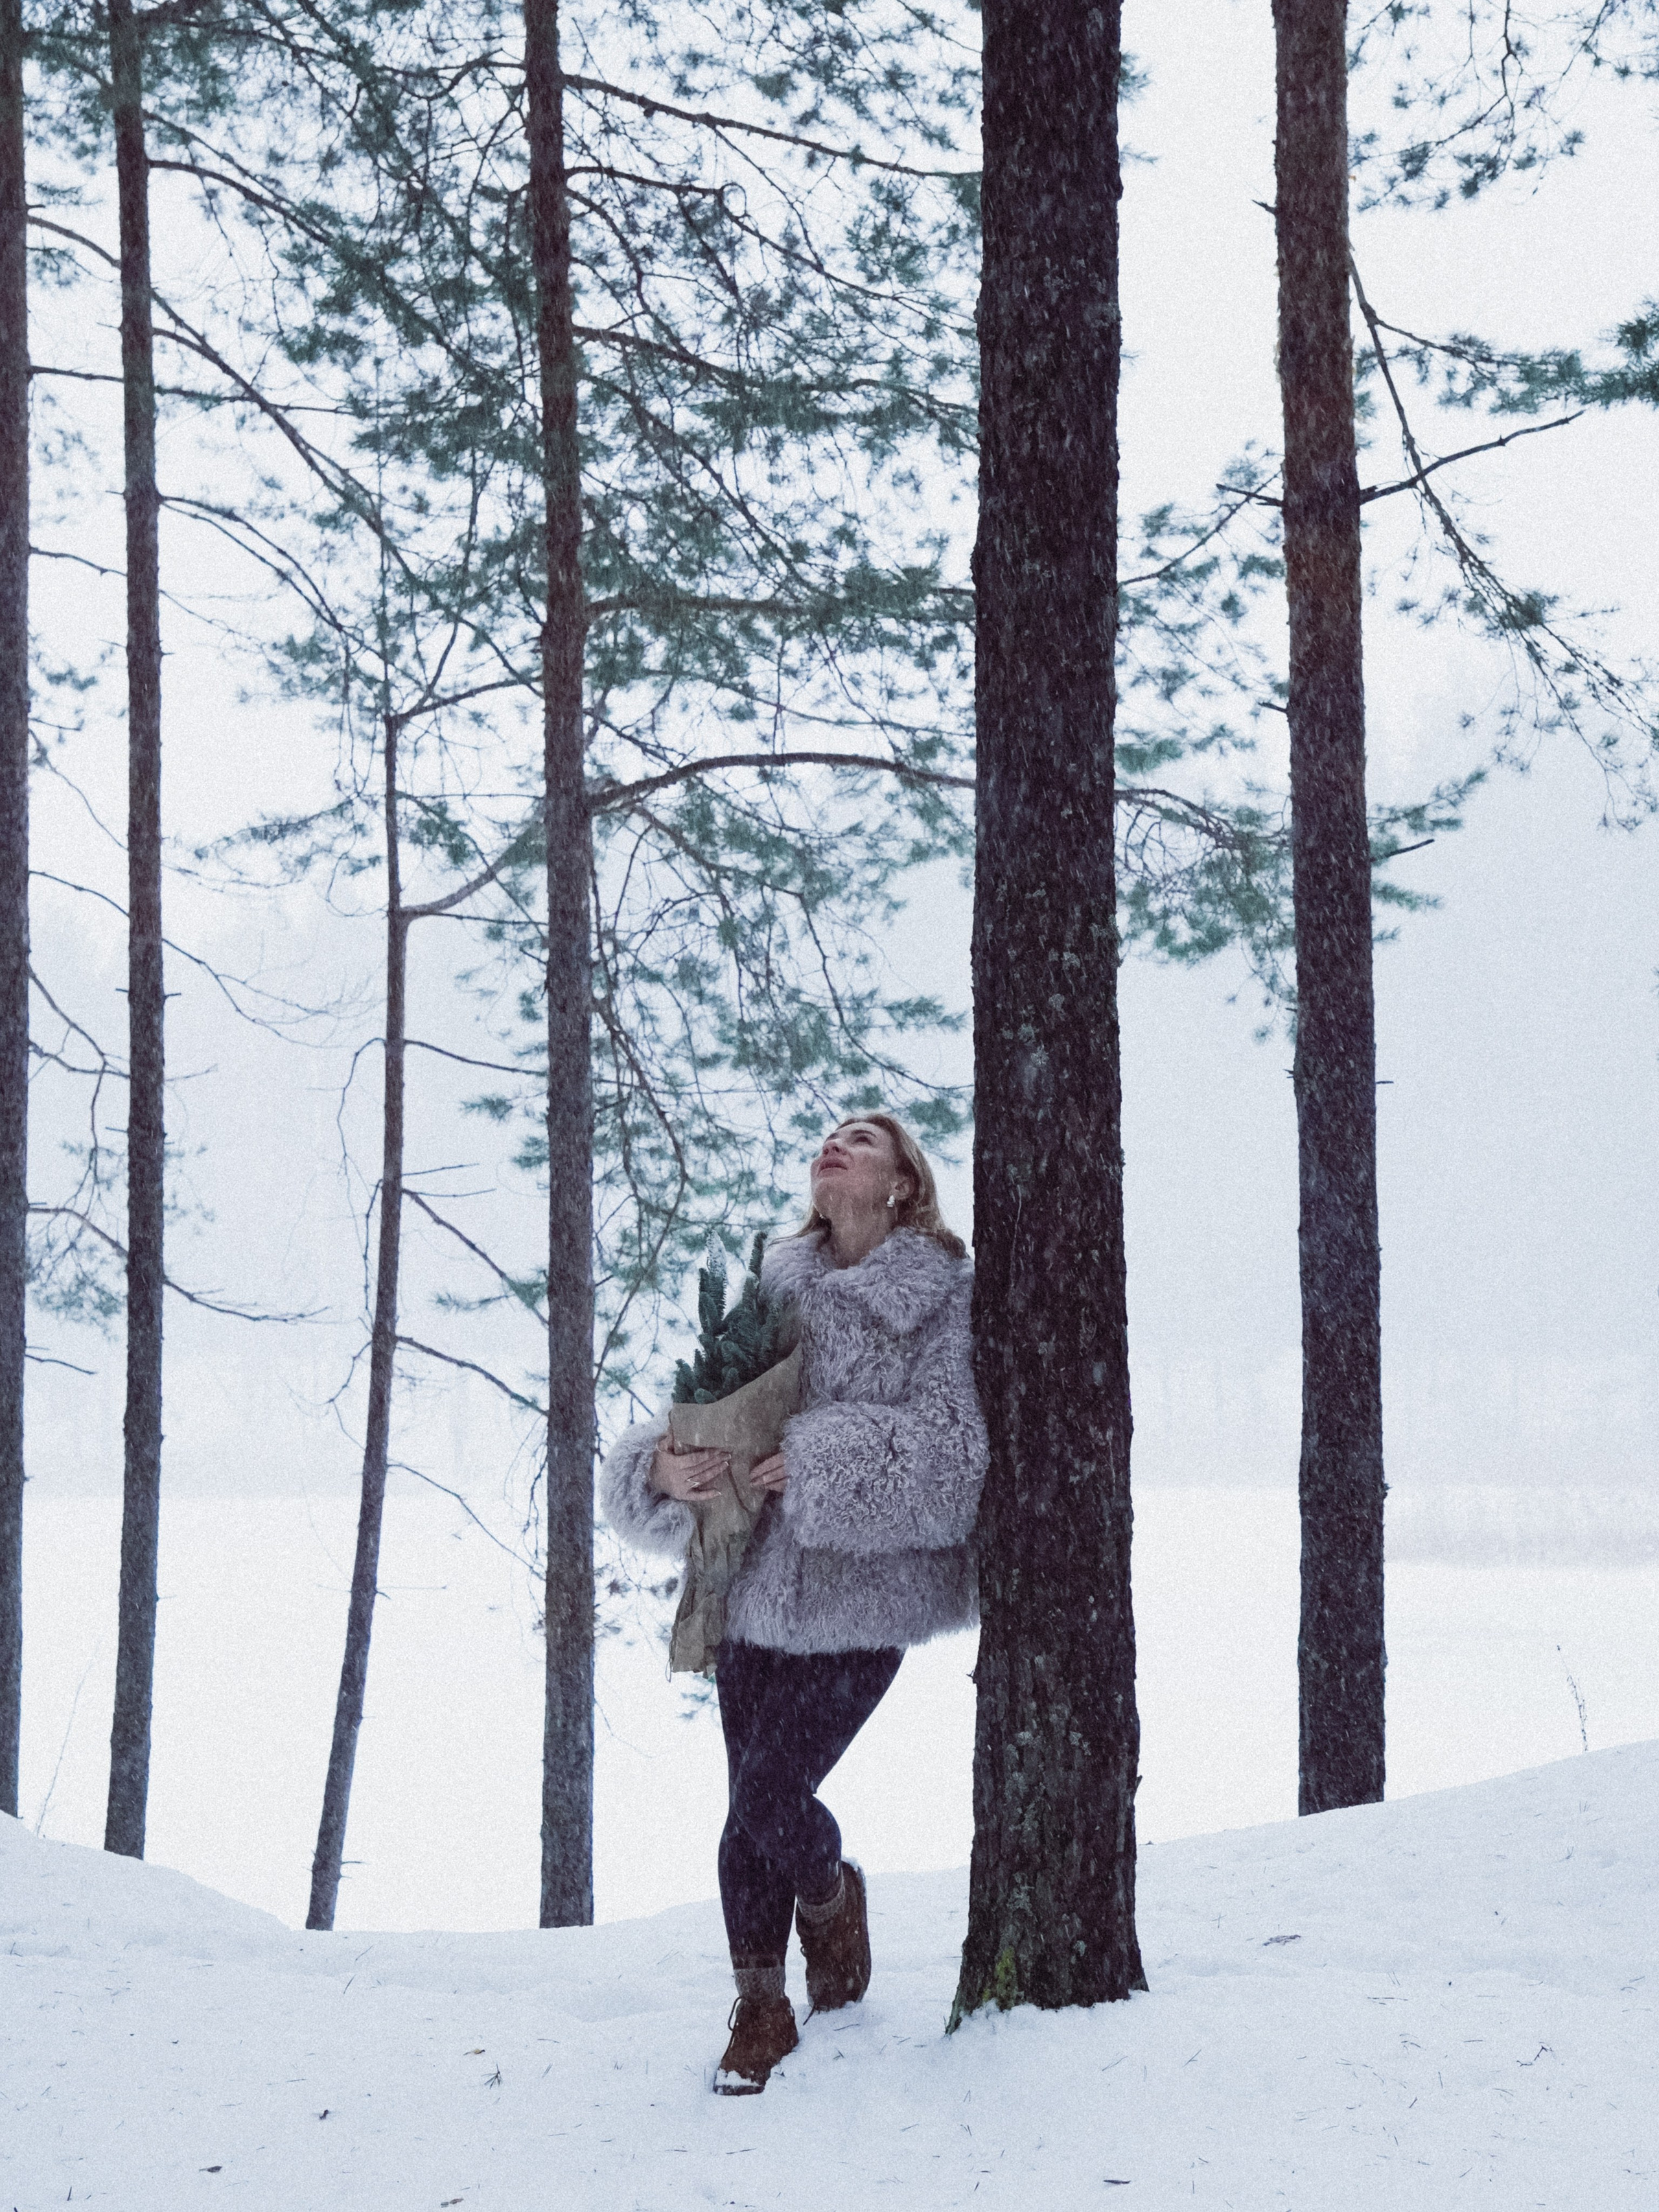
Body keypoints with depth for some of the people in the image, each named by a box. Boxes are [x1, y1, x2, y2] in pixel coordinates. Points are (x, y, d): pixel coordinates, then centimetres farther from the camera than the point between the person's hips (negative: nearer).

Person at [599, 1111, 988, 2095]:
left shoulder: (946, 1295, -3)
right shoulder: (775, 1288, 10)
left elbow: (952, 1444, -14)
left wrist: (822, 1465, -21)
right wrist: (661, 1468, -11)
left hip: (859, 1594, -4)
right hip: (753, 1588, 4)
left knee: (772, 1800, -8)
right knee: (748, 1810, 5)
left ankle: (832, 1899, 26)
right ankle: (762, 2009, 23)